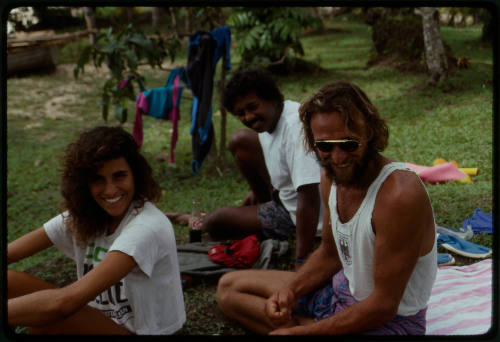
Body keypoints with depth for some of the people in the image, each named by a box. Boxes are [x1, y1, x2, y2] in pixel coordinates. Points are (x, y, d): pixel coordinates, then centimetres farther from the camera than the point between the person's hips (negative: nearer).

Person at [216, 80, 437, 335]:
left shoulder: (400, 194, -30)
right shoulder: (330, 176, -4)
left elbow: (383, 307, -26)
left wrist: (299, 331, -22)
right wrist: (290, 290, -7)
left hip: (389, 320, -8)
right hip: (341, 288, 9)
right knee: (229, 288, 12)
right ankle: (314, 325, 0)